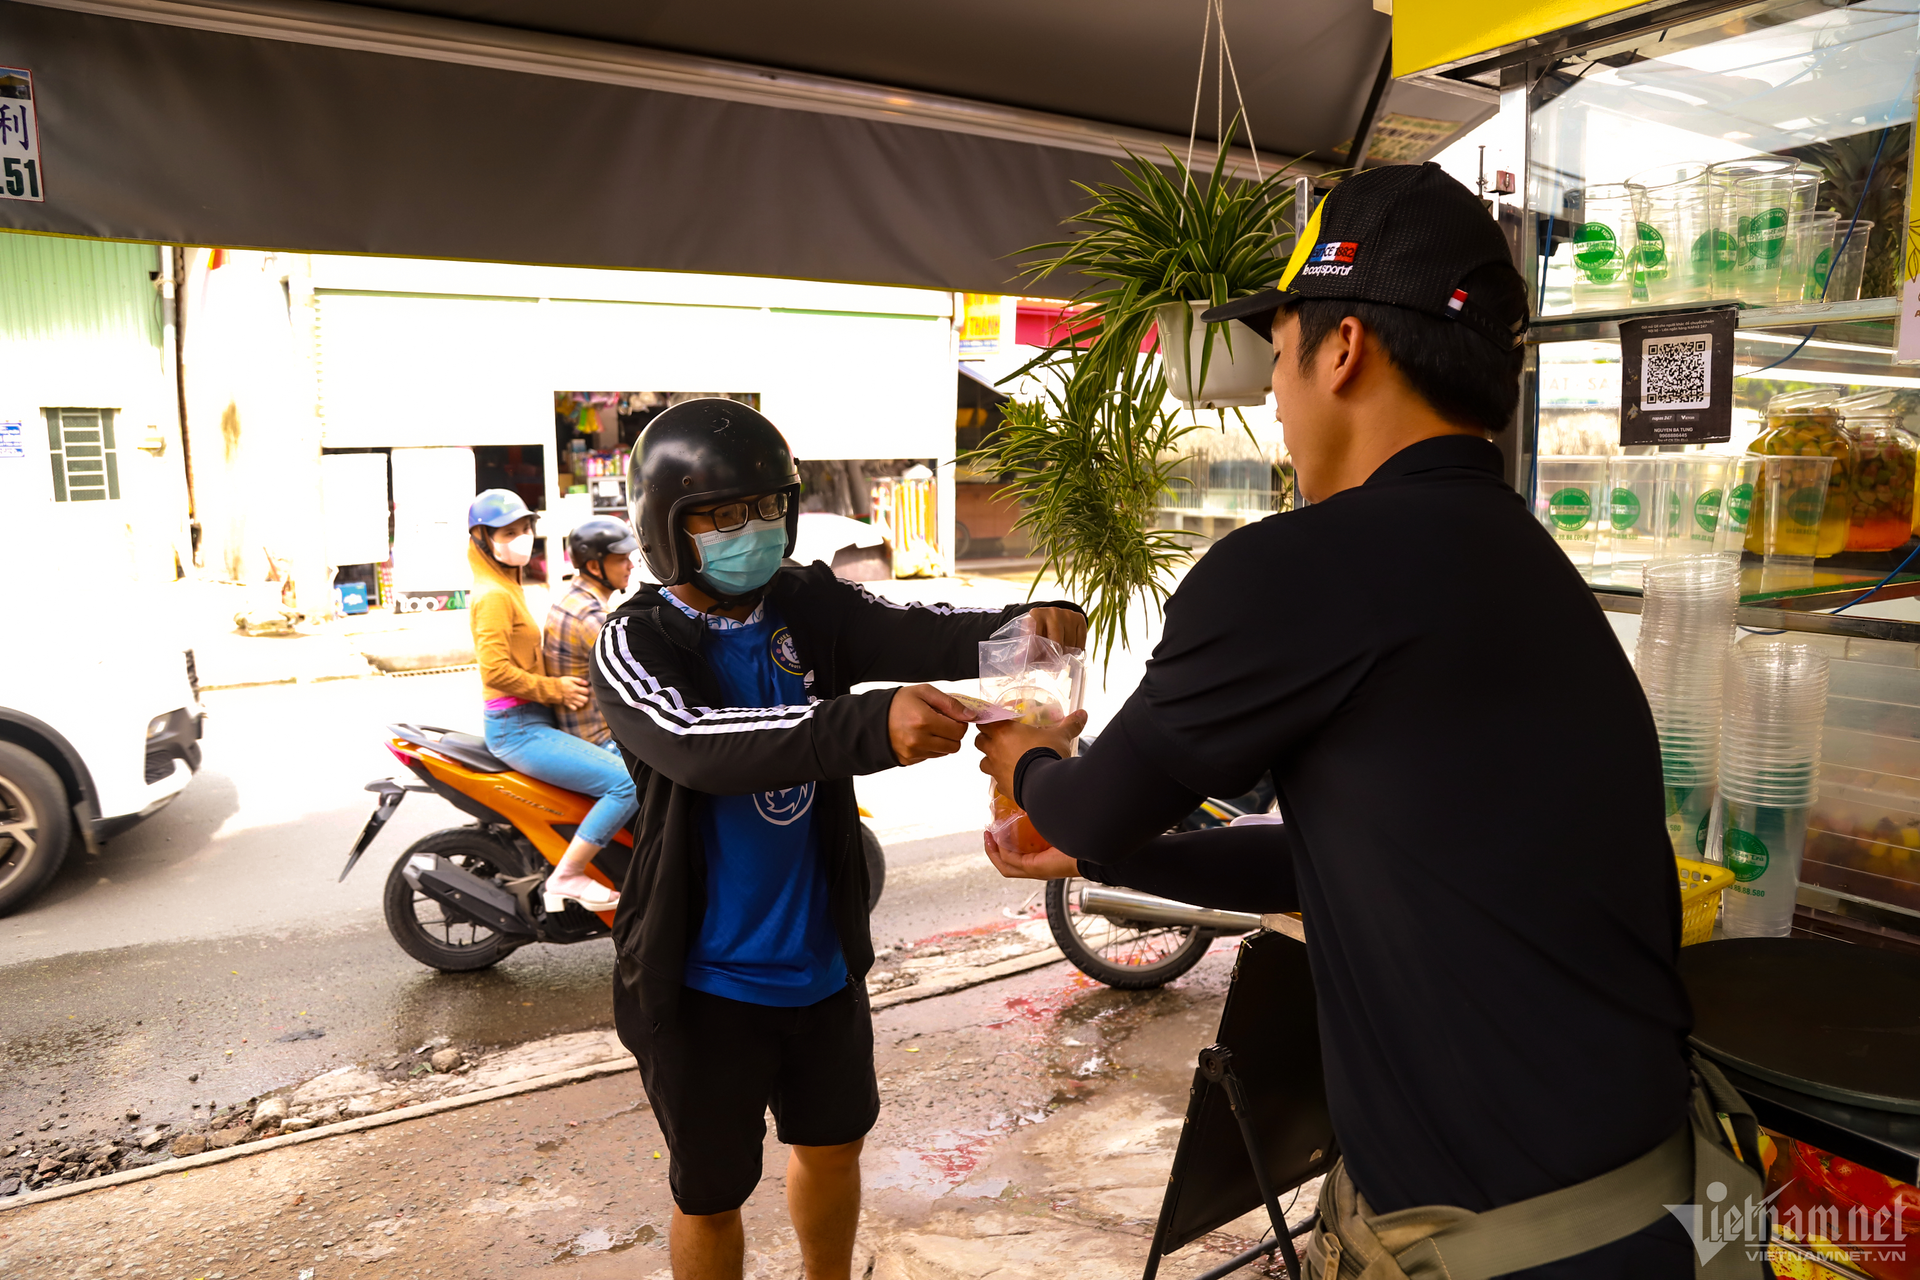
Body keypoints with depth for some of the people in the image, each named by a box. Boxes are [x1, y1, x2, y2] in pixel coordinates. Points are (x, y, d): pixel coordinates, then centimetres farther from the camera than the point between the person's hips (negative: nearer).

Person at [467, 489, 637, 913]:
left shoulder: (508, 586, 17)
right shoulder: (494, 595, -15)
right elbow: (495, 670, -23)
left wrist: (561, 682, 15)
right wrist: (554, 688, -16)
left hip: (534, 719, 11)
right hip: (517, 729, -11)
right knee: (628, 783, -21)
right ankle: (566, 877, -10)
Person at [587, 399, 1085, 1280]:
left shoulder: (808, 605, -3)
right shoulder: (637, 642, -16)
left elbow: (913, 634, -20)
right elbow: (699, 744, -35)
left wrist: (1024, 626, -42)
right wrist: (870, 729, -50)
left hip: (821, 957, 5)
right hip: (706, 977, -5)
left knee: (833, 1143, 26)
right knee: (711, 1194, 14)